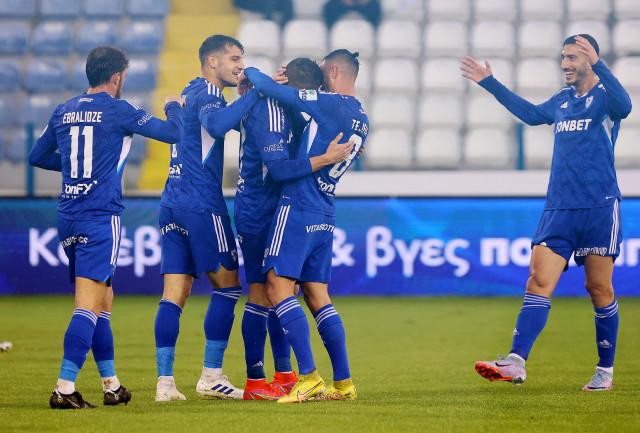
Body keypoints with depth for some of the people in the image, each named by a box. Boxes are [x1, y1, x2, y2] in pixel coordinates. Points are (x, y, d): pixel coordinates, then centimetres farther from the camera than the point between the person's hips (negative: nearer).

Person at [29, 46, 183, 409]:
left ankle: (112, 385, 24)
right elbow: (172, 133, -1)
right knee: (89, 306, -10)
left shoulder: (63, 112, 10)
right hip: (101, 218, -7)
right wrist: (173, 107, 20)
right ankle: (65, 389, -18)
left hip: (68, 216, 7)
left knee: (103, 302, 17)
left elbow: (38, 157, 22)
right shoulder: (118, 111, -6)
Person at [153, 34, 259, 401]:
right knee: (228, 285, 1)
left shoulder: (192, 92, 21)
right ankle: (211, 376, -1)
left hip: (172, 203, 8)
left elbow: (230, 121, 34)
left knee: (175, 292, 3)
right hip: (202, 203, -8)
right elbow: (216, 124, -30)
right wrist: (254, 93, -24)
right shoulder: (207, 93, -8)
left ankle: (165, 381, -4)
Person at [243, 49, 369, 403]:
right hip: (325, 214, 9)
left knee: (278, 285, -11)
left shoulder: (331, 104, -12)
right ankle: (343, 383, 10)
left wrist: (251, 73, 8)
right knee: (318, 297, 12)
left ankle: (309, 377, -19)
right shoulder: (362, 120, 14)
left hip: (298, 205, -9)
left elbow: (272, 89, -13)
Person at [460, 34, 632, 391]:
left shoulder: (604, 96, -5)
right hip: (559, 209, 6)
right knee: (539, 282, -8)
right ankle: (516, 363, -18)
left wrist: (598, 65, -42)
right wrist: (490, 83, 36)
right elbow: (531, 113, 34)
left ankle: (606, 371, 14)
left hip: (600, 208, -6)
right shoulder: (562, 100, 15)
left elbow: (624, 105, -29)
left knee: (599, 289, 1)